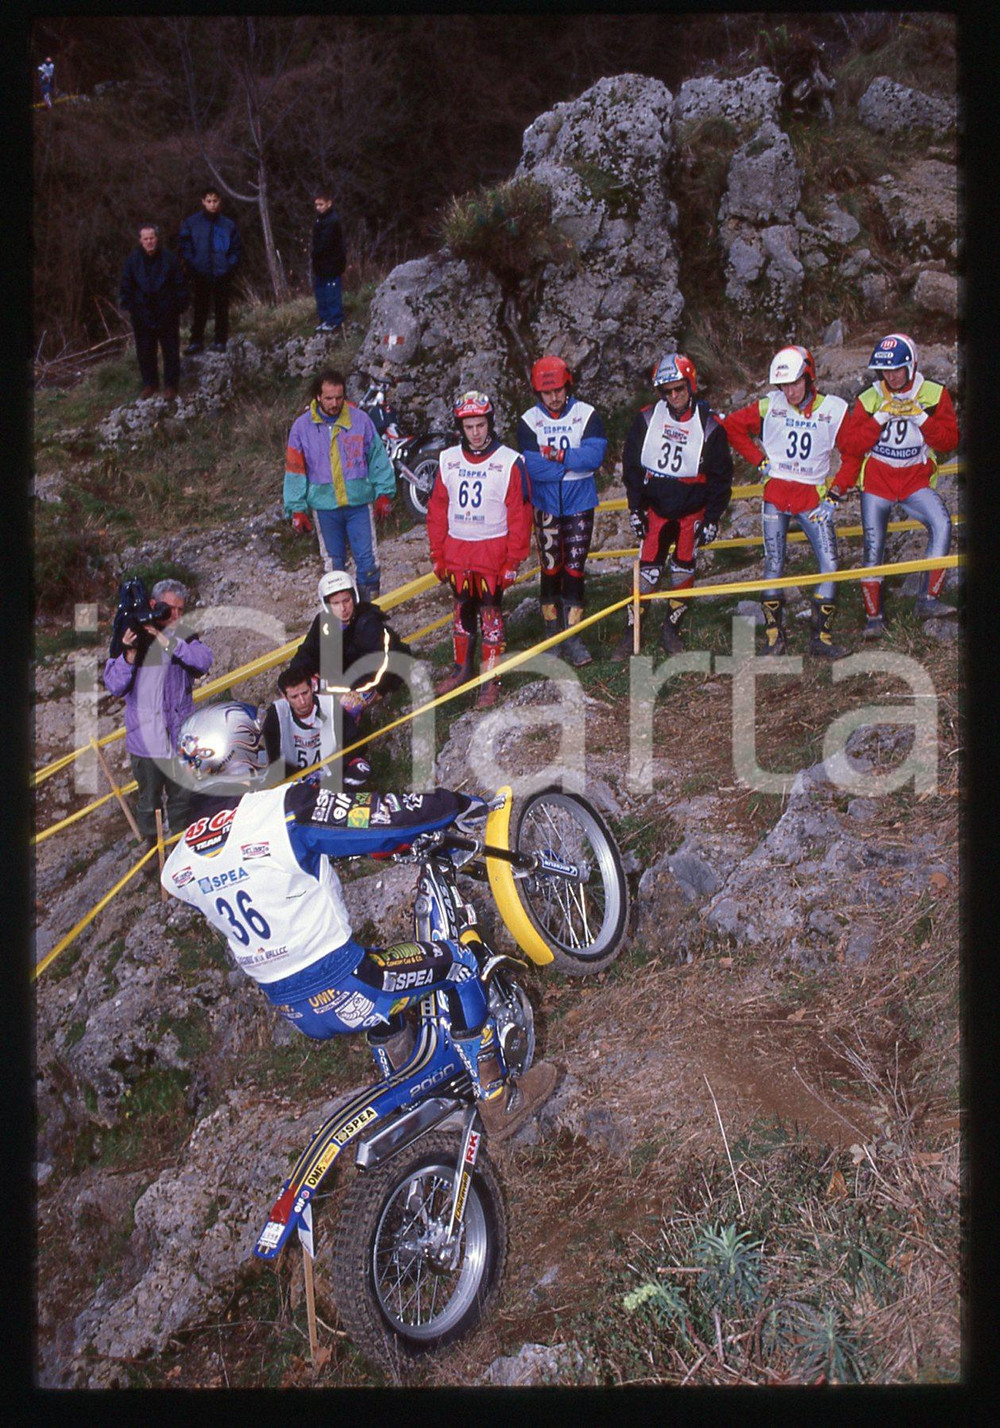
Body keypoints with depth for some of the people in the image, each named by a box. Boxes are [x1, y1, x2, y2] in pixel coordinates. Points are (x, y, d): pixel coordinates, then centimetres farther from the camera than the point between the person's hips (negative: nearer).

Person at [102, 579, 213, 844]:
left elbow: (204, 661, -19)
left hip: (180, 735, 2)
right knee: (148, 802, 7)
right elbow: (114, 686, -6)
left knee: (182, 799, 15)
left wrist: (166, 640, -27)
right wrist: (129, 655, -22)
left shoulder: (184, 638, 2)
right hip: (145, 739, -2)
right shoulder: (131, 638, -2)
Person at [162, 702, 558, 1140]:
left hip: (288, 1010, 7)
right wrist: (462, 806, -3)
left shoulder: (177, 871, -1)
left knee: (380, 974, 35)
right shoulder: (282, 809, -21)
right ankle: (499, 1102, 16)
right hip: (340, 990, -7)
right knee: (457, 964, 9)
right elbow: (387, 815, -19)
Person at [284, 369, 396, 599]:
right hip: (324, 505, 1)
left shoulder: (360, 419, -3)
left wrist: (384, 494, 0)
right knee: (334, 562, 11)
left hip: (360, 502, -1)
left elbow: (377, 458, 4)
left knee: (368, 559, -2)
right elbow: (294, 470, 3)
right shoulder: (302, 426, -1)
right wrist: (297, 509, 0)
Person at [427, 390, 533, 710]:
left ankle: (490, 680, 8)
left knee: (490, 612, 0)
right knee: (462, 609, 14)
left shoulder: (509, 462, -8)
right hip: (456, 549, 4)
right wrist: (437, 555, 6)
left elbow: (519, 514, -7)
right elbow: (437, 510, 9)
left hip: (493, 550, -4)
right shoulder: (447, 460, 4)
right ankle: (462, 669, 29)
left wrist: (512, 561, -9)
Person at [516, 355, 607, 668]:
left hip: (579, 504, 0)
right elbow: (532, 467, -15)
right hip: (545, 505, 0)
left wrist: (558, 455, -21)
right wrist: (572, 462, -13)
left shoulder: (587, 415, -3)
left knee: (574, 569, 2)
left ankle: (572, 637, 8)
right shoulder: (528, 421, -3)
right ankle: (551, 633, 18)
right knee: (550, 568, 5)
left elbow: (595, 455, -17)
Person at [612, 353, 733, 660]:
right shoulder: (647, 419, -4)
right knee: (647, 570, -3)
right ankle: (631, 632, 4)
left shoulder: (710, 426, -7)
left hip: (692, 511, 0)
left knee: (683, 571, 6)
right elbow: (631, 465, 3)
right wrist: (635, 508, -1)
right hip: (655, 507, 0)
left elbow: (720, 477, -1)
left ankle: (671, 629, 20)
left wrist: (711, 519, -4)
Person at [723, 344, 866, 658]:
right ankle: (774, 635, 9)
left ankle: (820, 637, 0)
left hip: (813, 498, 0)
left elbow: (853, 452, 6)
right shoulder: (769, 406, -1)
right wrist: (759, 459, 3)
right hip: (776, 494, 0)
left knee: (830, 566, -9)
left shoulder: (833, 410, -1)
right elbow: (732, 425, 10)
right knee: (773, 567, -2)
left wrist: (836, 492, -1)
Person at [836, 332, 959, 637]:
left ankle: (927, 600, -20)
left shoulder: (934, 395, -2)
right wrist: (880, 417, -18)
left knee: (942, 526, -24)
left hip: (916, 481, 0)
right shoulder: (869, 400, -2)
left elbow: (950, 441, -8)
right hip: (876, 483, 0)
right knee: (873, 546, -5)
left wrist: (921, 417, -19)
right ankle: (874, 616, 8)